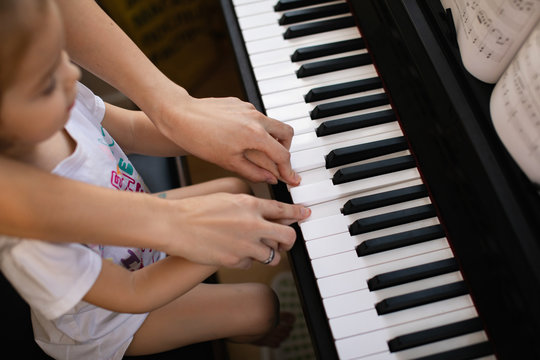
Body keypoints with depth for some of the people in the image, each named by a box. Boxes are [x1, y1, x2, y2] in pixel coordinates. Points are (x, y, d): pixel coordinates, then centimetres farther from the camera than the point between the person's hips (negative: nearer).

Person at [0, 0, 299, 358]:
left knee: (238, 190, 15)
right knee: (262, 306, 0)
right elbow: (131, 294, -31)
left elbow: (133, 129, -10)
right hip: (107, 322, -6)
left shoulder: (57, 99, -28)